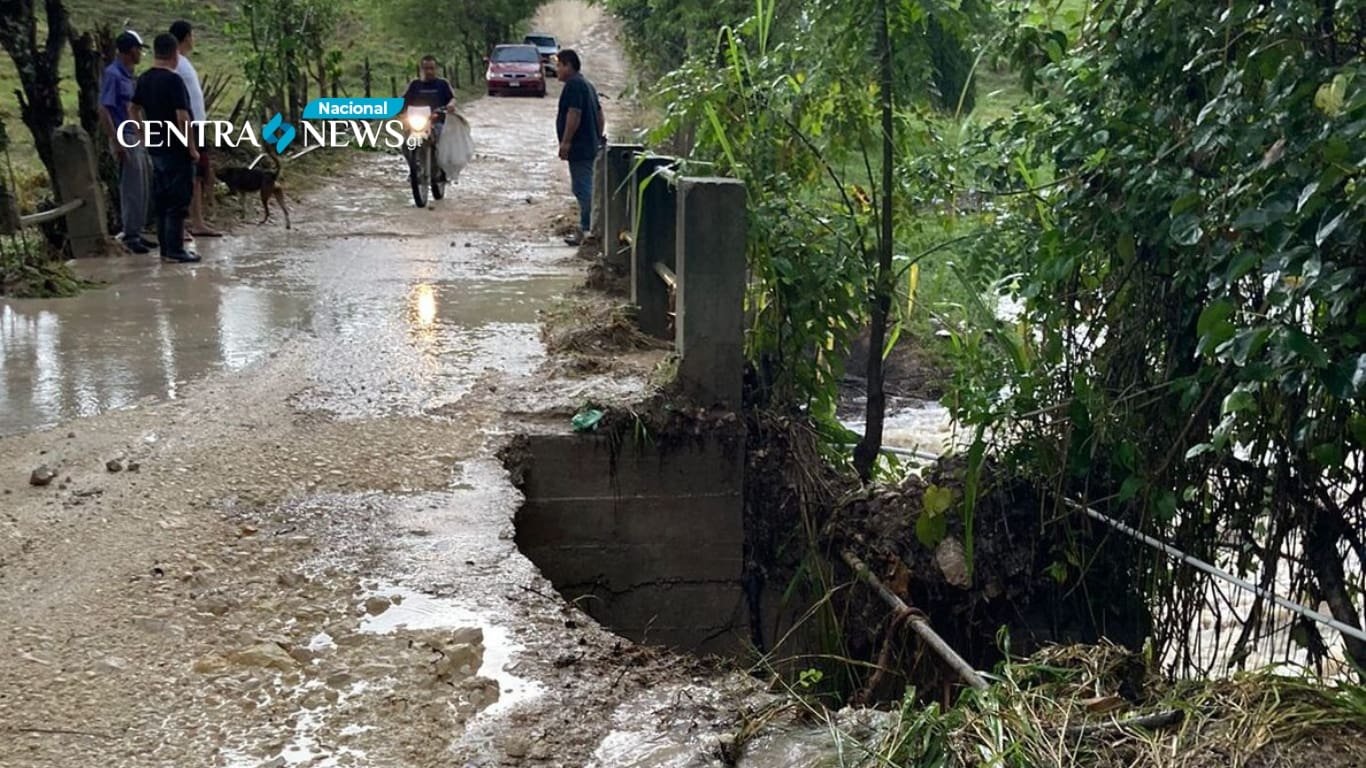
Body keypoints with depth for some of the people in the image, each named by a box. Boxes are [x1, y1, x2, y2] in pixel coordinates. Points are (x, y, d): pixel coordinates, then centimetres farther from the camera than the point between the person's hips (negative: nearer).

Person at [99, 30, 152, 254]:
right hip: (125, 138, -9)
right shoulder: (112, 74, -12)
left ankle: (135, 232, 20)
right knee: (131, 189, -5)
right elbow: (104, 111, -17)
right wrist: (117, 142, -21)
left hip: (137, 137, 9)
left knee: (142, 188, 12)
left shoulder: (127, 75, 14)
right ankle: (130, 235, 1)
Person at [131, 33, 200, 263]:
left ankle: (165, 248, 18)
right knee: (178, 201, -3)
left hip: (155, 147, 8)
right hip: (176, 149, -8)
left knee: (161, 199, 13)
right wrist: (192, 149, -14)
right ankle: (175, 250, -2)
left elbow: (135, 110, 17)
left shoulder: (144, 79, 8)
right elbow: (182, 118, -20)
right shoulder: (173, 80, -17)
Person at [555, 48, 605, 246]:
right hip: (590, 146, 11)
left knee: (582, 188, -9)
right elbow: (599, 113, 23)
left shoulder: (573, 84, -13)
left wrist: (566, 142, -23)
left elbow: (574, 114, -22)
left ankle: (585, 231, -8)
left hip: (579, 148, -11)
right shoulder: (587, 84, 20)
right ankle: (586, 228, 17)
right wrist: (598, 138, 26)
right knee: (584, 188, 13)